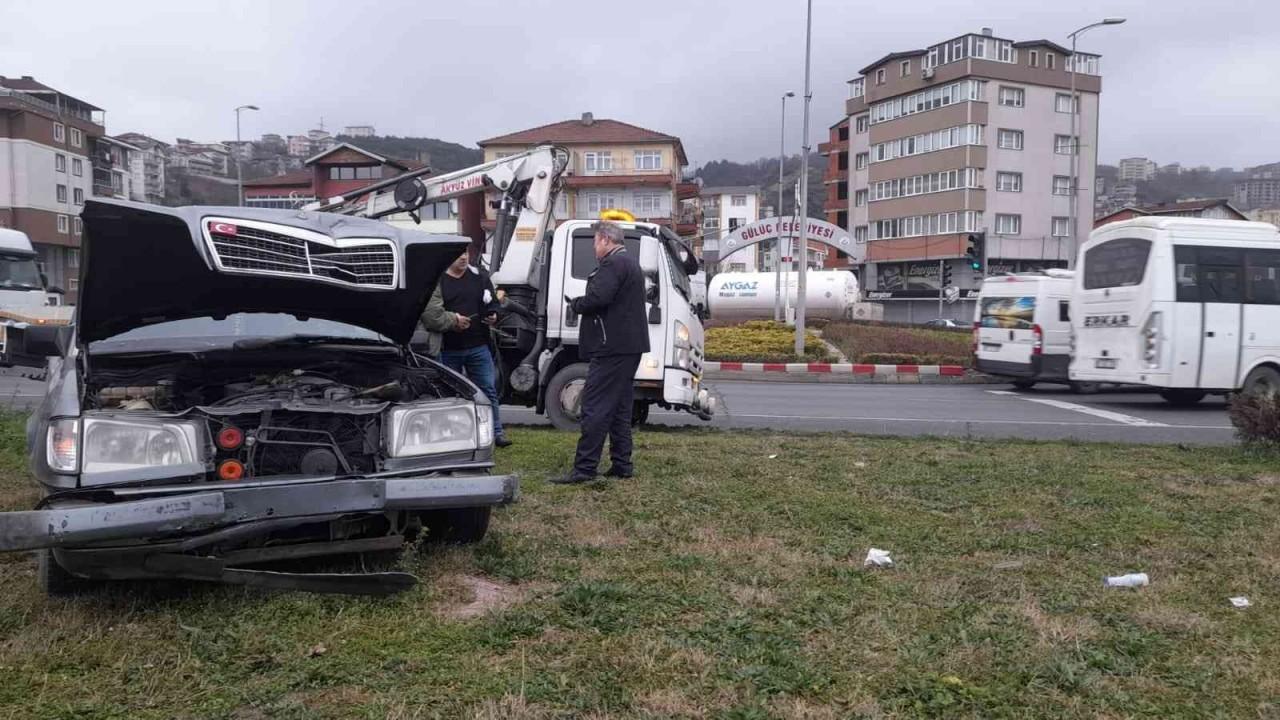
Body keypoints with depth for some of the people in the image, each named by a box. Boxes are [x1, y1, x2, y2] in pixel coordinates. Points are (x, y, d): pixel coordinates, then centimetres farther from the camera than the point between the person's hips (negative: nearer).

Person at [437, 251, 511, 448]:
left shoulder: (480, 277, 9)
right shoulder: (437, 280, -3)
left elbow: (493, 303, 15)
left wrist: (493, 315, -7)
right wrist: (451, 320, -18)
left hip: (478, 346, 2)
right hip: (449, 348, -2)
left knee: (488, 389, 2)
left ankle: (496, 432, 7)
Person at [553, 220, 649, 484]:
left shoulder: (612, 264, -13)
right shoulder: (631, 263, 21)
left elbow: (597, 298, -25)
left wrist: (575, 304, -6)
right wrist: (581, 304, 15)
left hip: (612, 346, -11)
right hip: (631, 345, 11)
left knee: (595, 408, -10)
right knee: (620, 408, 14)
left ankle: (585, 467, -10)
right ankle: (622, 465, 17)